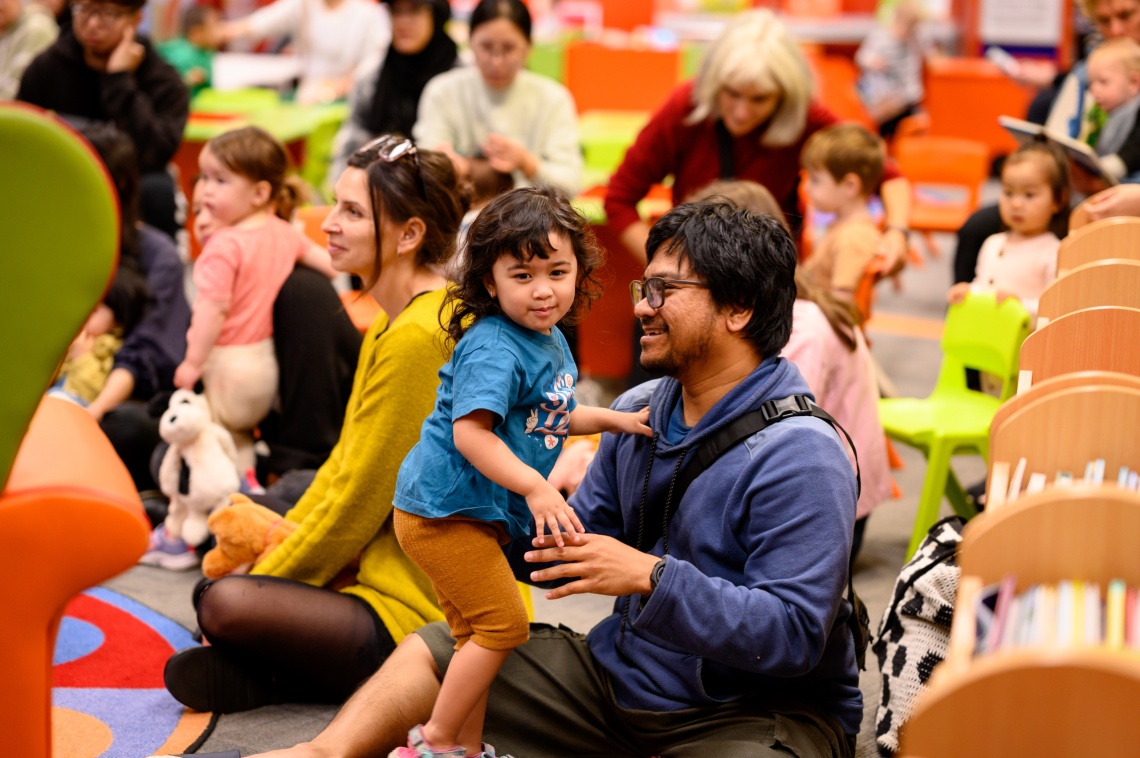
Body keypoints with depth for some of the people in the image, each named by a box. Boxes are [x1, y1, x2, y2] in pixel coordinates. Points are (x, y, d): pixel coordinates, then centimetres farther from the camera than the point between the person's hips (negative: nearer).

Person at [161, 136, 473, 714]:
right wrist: (276, 549, 7)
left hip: (423, 614, -11)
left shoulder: (416, 339, -21)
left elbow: (354, 502, -17)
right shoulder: (397, 326, 11)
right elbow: (344, 465, 16)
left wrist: (267, 578, -6)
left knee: (222, 604, -25)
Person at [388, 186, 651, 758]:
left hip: (483, 513, 10)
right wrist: (534, 487, -41)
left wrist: (615, 420, 13)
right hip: (446, 511, -10)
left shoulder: (551, 341, 8)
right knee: (502, 624, -9)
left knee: (478, 633, 17)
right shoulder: (493, 348, -23)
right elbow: (469, 432, -34)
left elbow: (551, 419, 24)